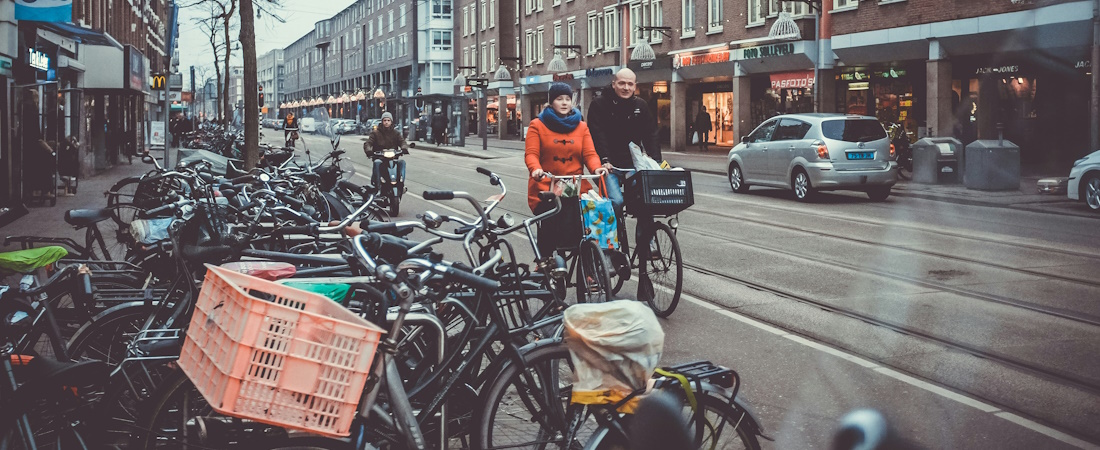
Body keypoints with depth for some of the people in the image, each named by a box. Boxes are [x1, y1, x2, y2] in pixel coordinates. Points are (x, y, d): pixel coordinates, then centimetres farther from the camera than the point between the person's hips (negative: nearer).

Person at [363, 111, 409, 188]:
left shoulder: (395, 133, 16)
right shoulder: (375, 133, 8)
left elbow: (402, 141, 0)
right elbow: (367, 143, -4)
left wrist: (404, 148, -26)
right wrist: (368, 151, -29)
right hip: (379, 158, -2)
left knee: (402, 162, -27)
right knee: (377, 163, -35)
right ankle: (376, 185, -29)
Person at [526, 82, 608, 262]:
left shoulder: (581, 127, 15)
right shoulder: (538, 125, 7)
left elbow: (589, 153, 4)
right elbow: (531, 153, -5)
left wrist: (596, 168, -18)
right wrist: (535, 169, -27)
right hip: (545, 188, -2)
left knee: (579, 225, -16)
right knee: (549, 227, -21)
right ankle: (544, 262, -3)